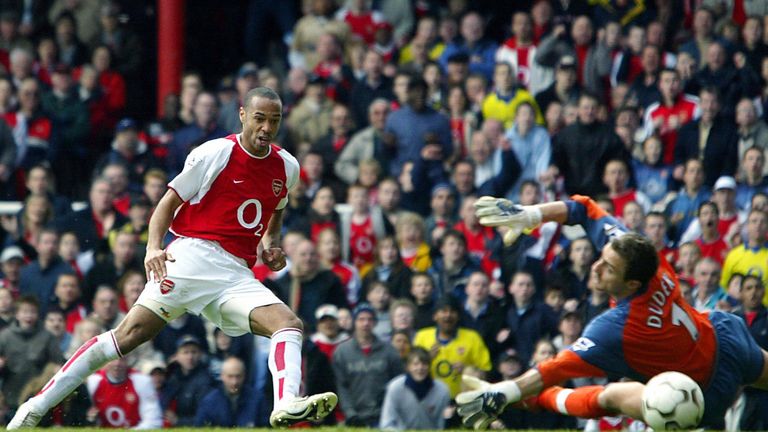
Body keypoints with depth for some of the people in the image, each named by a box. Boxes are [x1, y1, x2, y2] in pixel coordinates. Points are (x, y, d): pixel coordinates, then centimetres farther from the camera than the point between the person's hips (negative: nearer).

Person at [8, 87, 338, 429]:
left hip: (236, 274, 5)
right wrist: (154, 248, -14)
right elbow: (170, 200, 2)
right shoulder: (215, 153, -2)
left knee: (289, 324, -20)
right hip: (193, 256, -5)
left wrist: (271, 242, 14)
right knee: (130, 334, -16)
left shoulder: (287, 167, 13)